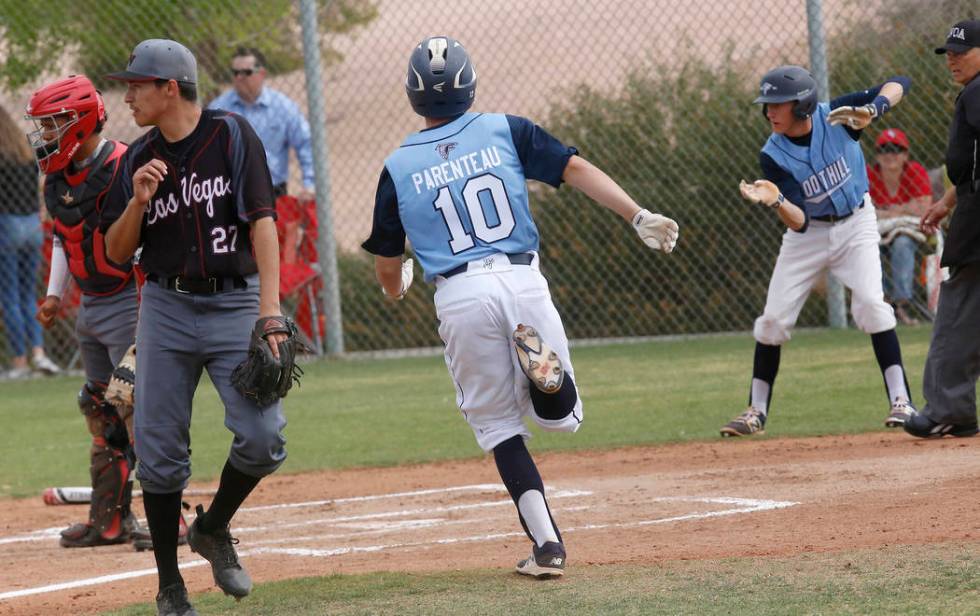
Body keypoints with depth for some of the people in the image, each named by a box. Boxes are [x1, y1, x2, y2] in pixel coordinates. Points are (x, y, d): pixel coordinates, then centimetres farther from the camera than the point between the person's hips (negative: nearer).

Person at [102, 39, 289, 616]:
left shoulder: (232, 135, -4)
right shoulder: (139, 160, 8)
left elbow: (262, 222, -11)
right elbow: (116, 252, 10)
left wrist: (270, 310, -21)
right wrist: (139, 202, -10)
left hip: (234, 304, -3)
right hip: (166, 306, 3)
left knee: (263, 438, -14)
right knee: (159, 453, -1)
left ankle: (214, 529, 13)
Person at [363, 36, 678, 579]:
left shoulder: (398, 169, 8)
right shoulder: (504, 131, 10)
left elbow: (388, 276, 14)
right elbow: (576, 169, -2)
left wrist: (397, 288, 38)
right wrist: (639, 217, -4)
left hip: (460, 297, 0)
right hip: (523, 282, 1)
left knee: (499, 425, 13)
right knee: (561, 415, 14)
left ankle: (546, 542, -3)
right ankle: (541, 362, -23)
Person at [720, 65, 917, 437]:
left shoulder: (836, 116, -19)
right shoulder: (774, 156, -18)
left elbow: (899, 84, -17)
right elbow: (799, 222, -23)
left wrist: (870, 110, -36)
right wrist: (775, 201, -45)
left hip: (855, 225, -2)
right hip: (808, 235, 2)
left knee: (871, 303, -21)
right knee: (774, 318, -2)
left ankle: (901, 401, -16)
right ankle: (756, 412, 12)